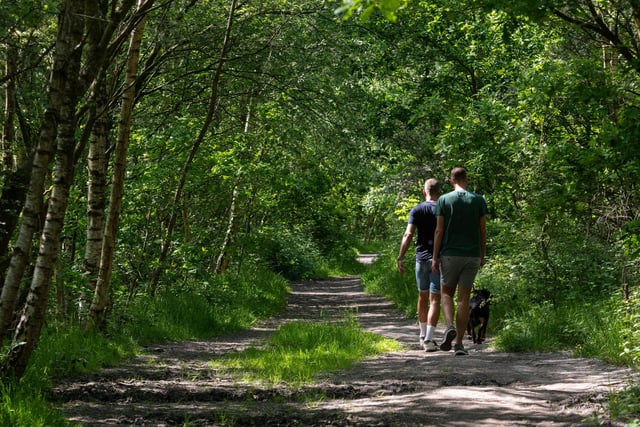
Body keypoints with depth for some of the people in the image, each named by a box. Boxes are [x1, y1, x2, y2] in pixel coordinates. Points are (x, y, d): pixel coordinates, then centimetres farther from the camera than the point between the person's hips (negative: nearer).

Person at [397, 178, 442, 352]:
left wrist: (400, 258, -9)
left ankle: (423, 336, 30)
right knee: (434, 300, -3)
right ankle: (429, 339, -13)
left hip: (421, 258, 2)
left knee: (422, 297, 18)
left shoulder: (416, 210, 0)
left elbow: (408, 235, -9)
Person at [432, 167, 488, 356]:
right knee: (464, 298, 4)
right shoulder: (478, 200, 1)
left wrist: (435, 257, -1)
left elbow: (439, 230, -5)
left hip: (450, 254, -1)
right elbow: (483, 231, 3)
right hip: (472, 255, 1)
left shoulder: (444, 200, -3)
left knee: (446, 293, 13)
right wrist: (482, 255, 13)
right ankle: (459, 342, 2)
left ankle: (450, 326, -13)